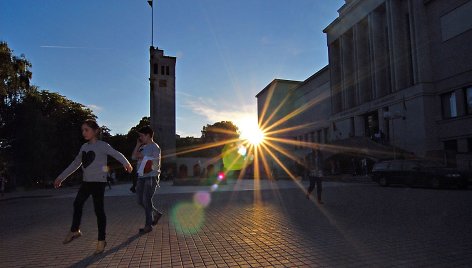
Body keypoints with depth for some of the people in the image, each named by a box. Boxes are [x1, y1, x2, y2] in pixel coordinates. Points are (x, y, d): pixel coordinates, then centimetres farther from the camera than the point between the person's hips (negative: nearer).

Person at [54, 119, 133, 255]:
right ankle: (75, 231, 38)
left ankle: (101, 241, 9)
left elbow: (116, 154, -24)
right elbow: (75, 164, 18)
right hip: (86, 182, 7)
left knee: (99, 210, -3)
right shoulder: (84, 147, 10)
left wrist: (125, 163, -45)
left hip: (98, 182, -7)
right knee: (77, 204, 16)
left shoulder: (102, 145, -11)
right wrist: (61, 177, 20)